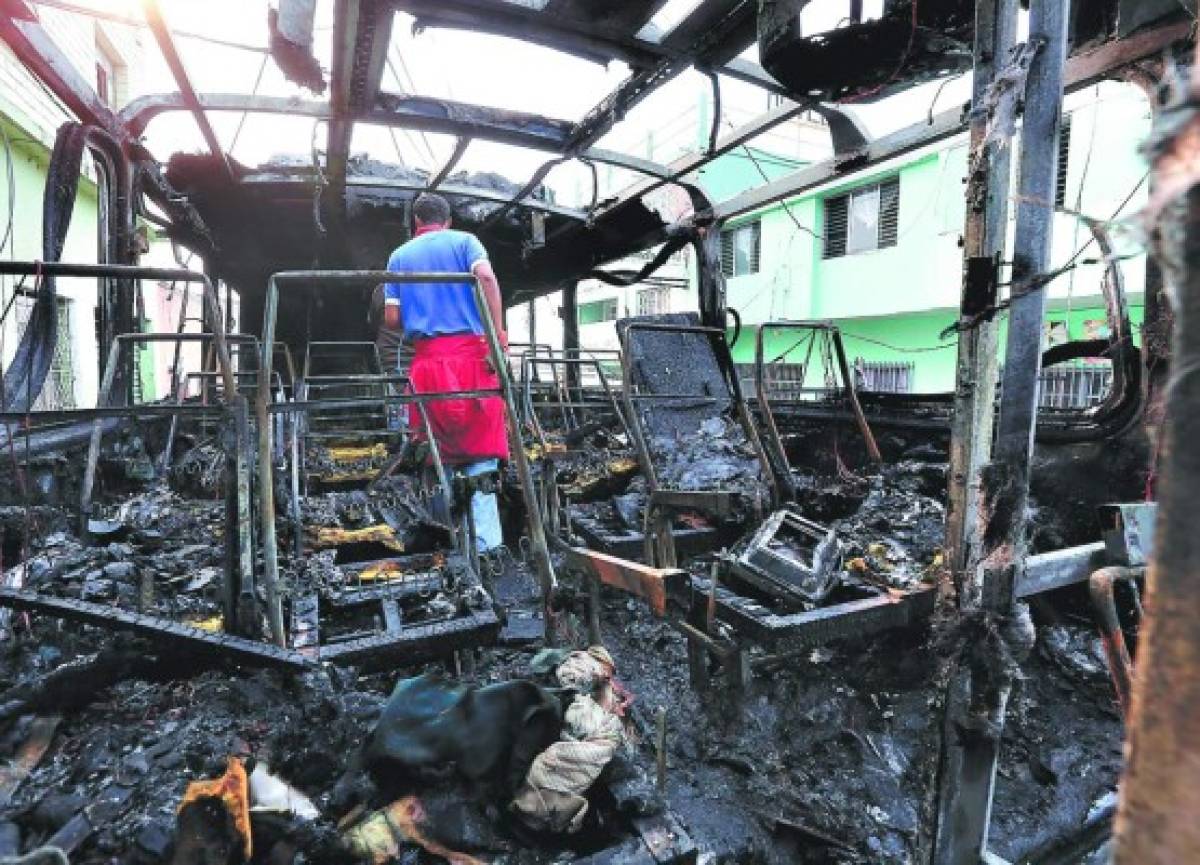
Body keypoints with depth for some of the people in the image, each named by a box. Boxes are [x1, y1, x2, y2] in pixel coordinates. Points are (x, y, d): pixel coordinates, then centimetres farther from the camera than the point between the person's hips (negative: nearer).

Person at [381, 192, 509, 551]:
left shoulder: (399, 256, 19)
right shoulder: (464, 240, 12)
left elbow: (391, 318, 10)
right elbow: (485, 275, -10)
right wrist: (498, 330, -9)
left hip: (428, 359, 3)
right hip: (470, 352, -2)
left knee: (441, 447, 10)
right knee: (480, 450, -4)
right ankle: (486, 542, -9)